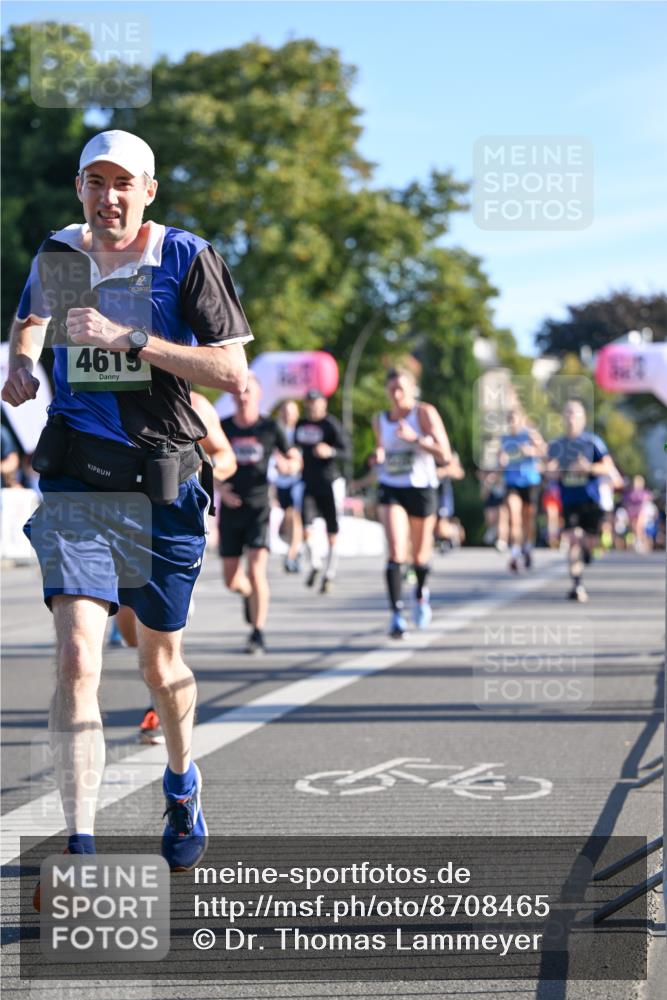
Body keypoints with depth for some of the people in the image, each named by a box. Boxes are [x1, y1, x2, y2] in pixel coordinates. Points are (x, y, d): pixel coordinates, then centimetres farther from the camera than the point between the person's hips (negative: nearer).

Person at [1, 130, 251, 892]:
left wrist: (129, 340, -21)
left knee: (160, 664, 13)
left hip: (161, 486, -1)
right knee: (76, 658, -16)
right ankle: (80, 850, -13)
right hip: (74, 488, 1)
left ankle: (182, 781, 45)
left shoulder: (186, 258, -5)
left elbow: (232, 372, -13)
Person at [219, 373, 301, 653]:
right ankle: (249, 594, 43)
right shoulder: (222, 427, 3)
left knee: (256, 570, -16)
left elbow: (294, 459, 10)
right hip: (230, 509, 2)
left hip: (259, 507, -2)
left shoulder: (270, 428, 0)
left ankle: (258, 633, -9)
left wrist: (286, 465, -14)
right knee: (231, 580, 7)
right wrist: (219, 487, -5)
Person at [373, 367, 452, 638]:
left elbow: (445, 455, -14)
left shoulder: (425, 413, -7)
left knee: (420, 556, 13)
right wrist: (378, 457, -1)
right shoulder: (380, 420, 5)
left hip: (422, 489, -1)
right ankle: (397, 614, -18)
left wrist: (415, 438, -24)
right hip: (391, 489, 1)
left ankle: (421, 592, 45)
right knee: (396, 553, -17)